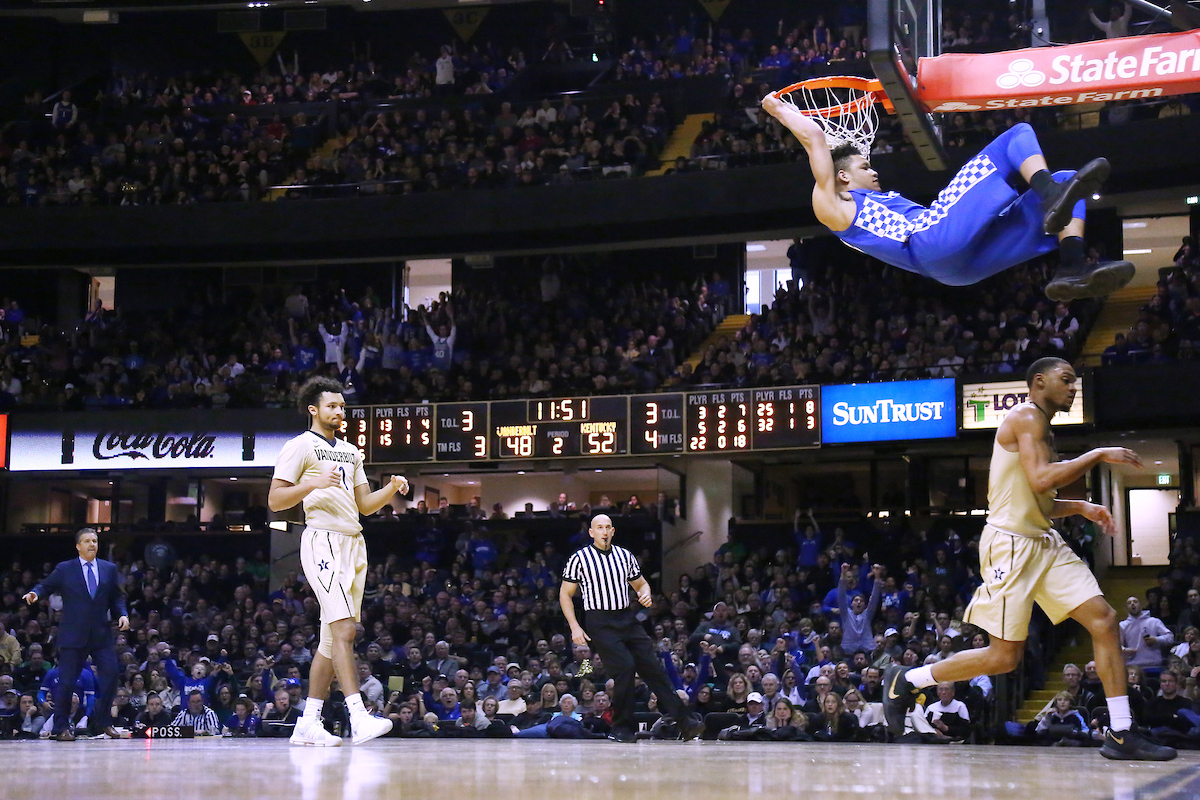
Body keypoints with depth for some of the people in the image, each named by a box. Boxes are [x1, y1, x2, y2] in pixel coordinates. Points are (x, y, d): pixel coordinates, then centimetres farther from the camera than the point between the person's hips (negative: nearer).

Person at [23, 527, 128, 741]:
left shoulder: (109, 569, 12)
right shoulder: (64, 569, 5)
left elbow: (117, 597, 14)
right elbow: (46, 585, 3)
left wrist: (123, 614, -2)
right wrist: (35, 593, -19)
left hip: (101, 635, 3)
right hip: (73, 635, -3)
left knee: (110, 674, -5)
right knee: (66, 681, -2)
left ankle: (104, 723, 10)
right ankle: (61, 728, 8)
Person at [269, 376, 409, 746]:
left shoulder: (350, 452, 22)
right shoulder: (300, 446, -1)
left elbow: (365, 504, 23)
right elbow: (275, 500, -7)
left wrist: (392, 489, 4)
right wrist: (313, 484, -21)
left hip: (353, 543, 8)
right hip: (323, 541, -8)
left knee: (331, 637, 7)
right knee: (344, 628, -20)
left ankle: (308, 724, 11)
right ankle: (358, 718, -27)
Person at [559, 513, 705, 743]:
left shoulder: (625, 556, 12)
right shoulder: (579, 559, 0)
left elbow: (640, 583, 24)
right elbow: (565, 594, 3)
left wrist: (645, 594, 0)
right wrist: (575, 627, -6)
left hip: (628, 620, 4)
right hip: (600, 623, -4)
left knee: (652, 667, -2)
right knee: (625, 666, -19)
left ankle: (684, 722, 0)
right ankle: (621, 727, -6)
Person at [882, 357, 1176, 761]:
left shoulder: (1041, 428, 21)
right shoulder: (1026, 417, -9)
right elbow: (1040, 480, -24)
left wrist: (1081, 507, 14)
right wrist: (1097, 455, -16)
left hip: (1044, 543, 10)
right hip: (1011, 543, -10)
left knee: (1104, 620, -4)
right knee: (1003, 657, -7)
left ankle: (1121, 734, -2)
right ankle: (905, 680, 10)